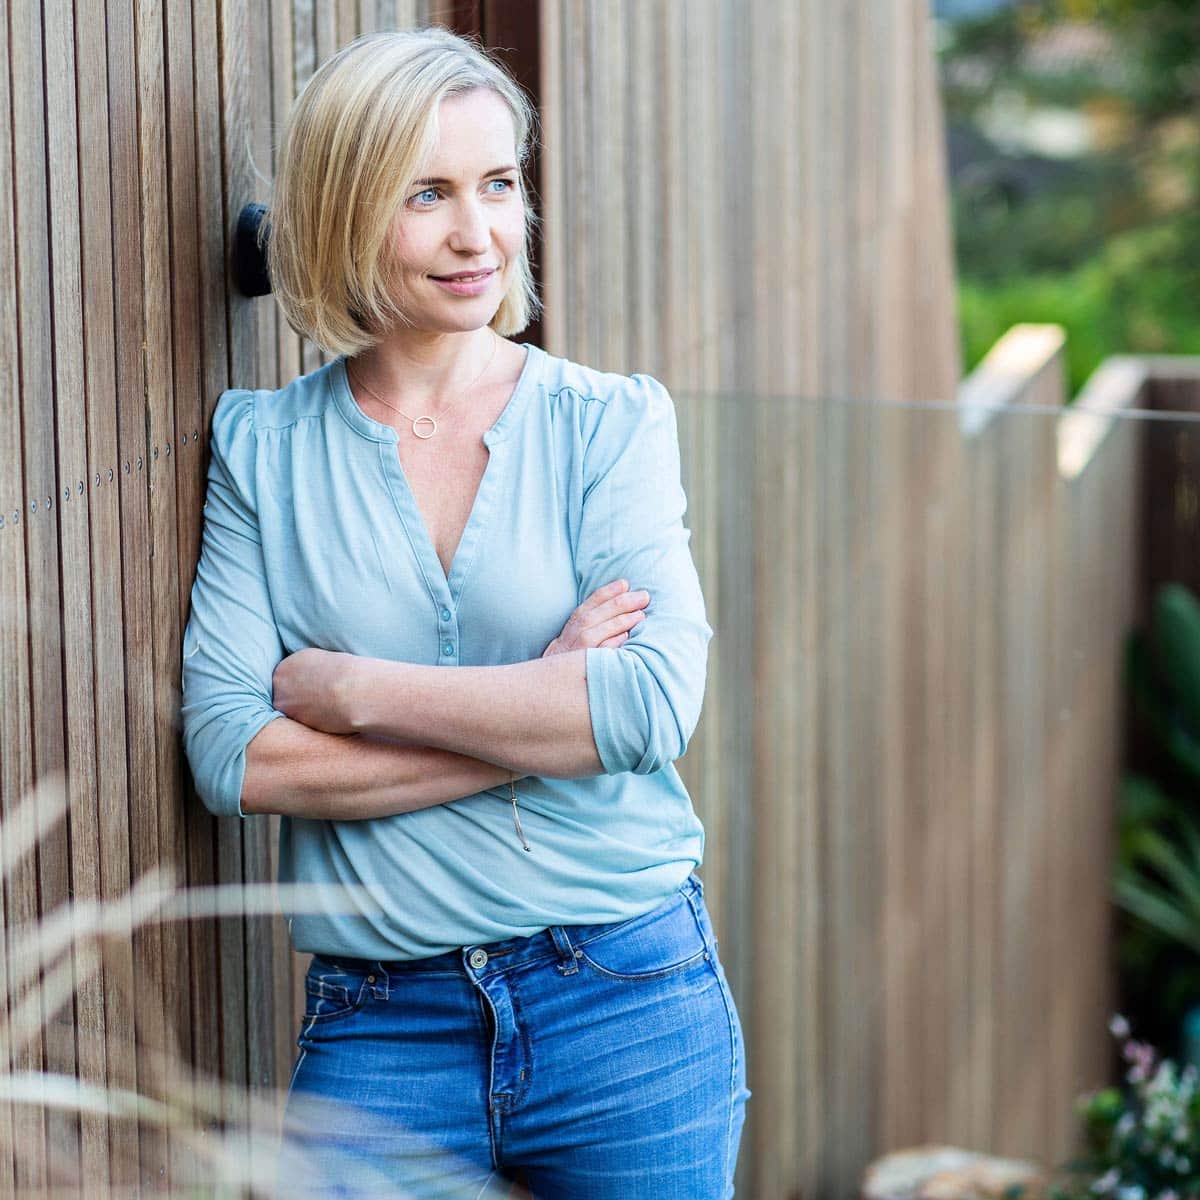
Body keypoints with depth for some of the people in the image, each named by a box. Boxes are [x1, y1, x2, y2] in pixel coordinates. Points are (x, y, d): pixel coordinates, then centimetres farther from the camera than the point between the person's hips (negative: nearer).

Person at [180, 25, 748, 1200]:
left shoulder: (611, 422, 1)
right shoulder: (261, 445, 2)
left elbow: (656, 700, -14)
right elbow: (231, 753, -9)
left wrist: (354, 687, -12)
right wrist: (548, 717, -13)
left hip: (630, 1008, 0)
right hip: (379, 1029, 0)